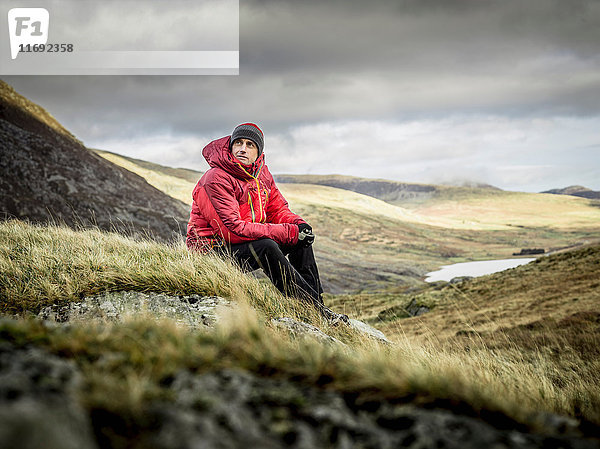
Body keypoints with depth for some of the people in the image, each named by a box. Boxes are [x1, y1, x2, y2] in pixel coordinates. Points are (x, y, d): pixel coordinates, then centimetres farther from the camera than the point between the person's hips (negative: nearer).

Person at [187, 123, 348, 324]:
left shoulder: (261, 174, 3)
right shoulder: (216, 179, -22)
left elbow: (278, 210, 11)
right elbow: (234, 229, -28)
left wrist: (299, 224, -14)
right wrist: (288, 232, -28)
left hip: (248, 240, 8)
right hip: (213, 250, -8)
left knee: (301, 235, -2)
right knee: (266, 247, -33)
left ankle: (316, 300, -6)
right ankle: (314, 307, -26)